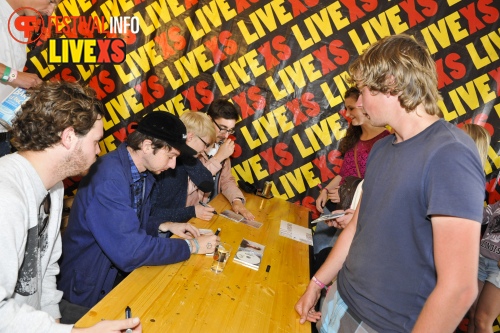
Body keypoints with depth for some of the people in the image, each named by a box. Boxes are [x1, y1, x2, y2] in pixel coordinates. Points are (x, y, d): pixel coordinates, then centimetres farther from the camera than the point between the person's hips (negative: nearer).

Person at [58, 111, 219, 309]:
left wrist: (165, 226, -2)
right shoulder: (109, 178, -28)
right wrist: (192, 246, -22)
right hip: (91, 285, -7)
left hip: (120, 268, 7)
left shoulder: (144, 174, -1)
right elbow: (130, 252, -32)